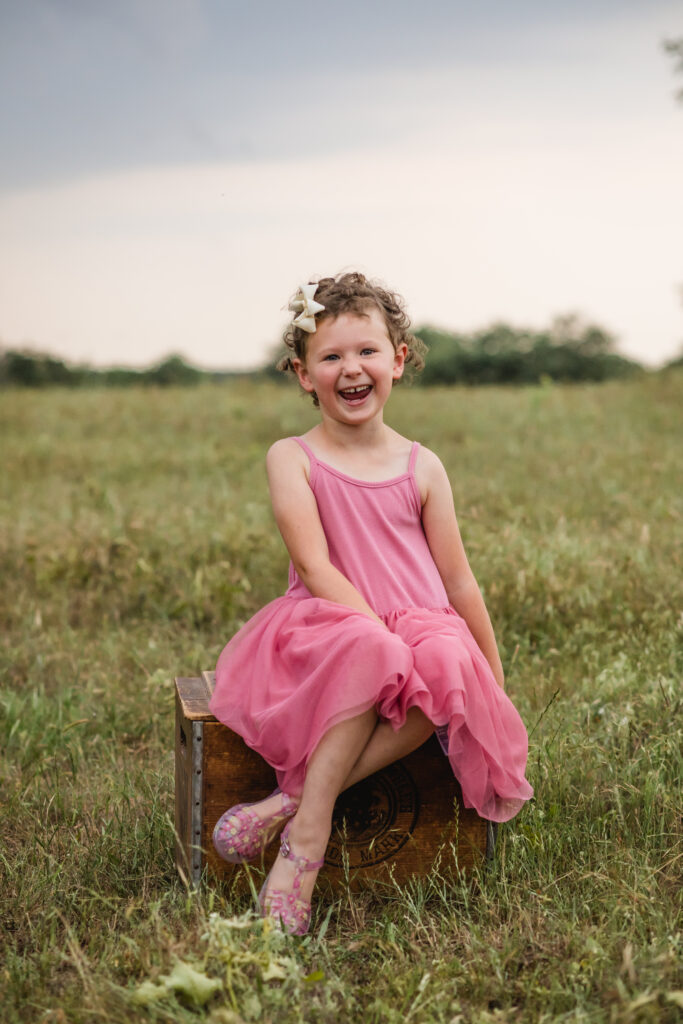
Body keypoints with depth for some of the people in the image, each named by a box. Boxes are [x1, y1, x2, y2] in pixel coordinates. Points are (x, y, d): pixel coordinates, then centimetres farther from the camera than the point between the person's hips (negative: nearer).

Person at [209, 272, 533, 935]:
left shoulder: (421, 467, 9)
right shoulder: (291, 458, 2)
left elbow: (458, 582, 13)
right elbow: (315, 567, -9)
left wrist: (493, 683, 16)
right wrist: (378, 631, -23)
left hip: (421, 629, 3)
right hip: (326, 627, -3)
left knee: (450, 670, -34)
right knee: (368, 653, -39)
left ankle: (292, 802, -30)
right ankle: (309, 831, -30)